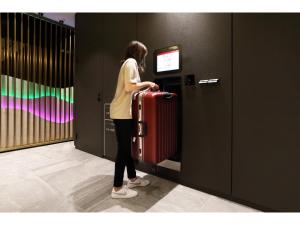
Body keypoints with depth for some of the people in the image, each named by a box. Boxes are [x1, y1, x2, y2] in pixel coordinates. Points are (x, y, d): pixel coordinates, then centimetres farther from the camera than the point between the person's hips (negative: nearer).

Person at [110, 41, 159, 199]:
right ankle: (117, 188, 7)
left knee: (126, 147, 14)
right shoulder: (131, 62, -6)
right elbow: (129, 87, -20)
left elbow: (130, 88, 14)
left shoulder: (129, 63, 23)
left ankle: (132, 178, 28)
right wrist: (146, 83, -7)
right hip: (122, 113, -10)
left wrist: (146, 87, 18)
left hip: (124, 112, 10)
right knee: (123, 148, -5)